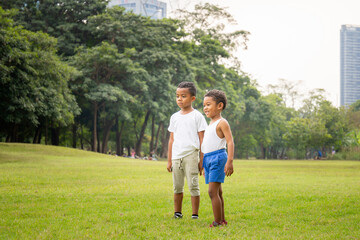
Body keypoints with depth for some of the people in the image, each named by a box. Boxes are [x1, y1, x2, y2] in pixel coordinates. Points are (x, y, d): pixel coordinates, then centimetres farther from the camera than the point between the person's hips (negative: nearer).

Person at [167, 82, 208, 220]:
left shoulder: (197, 116, 0)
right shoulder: (174, 117, 13)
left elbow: (202, 139, -1)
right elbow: (171, 139, 16)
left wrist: (201, 160, -5)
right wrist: (169, 160, 13)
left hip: (191, 155, -5)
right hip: (176, 157, 5)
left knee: (193, 186, -6)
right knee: (177, 187, 9)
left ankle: (195, 214, 1)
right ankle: (177, 213, 20)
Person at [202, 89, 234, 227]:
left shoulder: (222, 123, -8)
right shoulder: (210, 125, 20)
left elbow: (230, 142, -16)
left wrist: (230, 161, -26)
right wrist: (202, 164, 29)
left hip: (218, 157, -9)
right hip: (208, 159, 9)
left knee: (213, 191, -15)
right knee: (217, 192, 11)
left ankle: (217, 222, -14)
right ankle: (222, 220, 16)